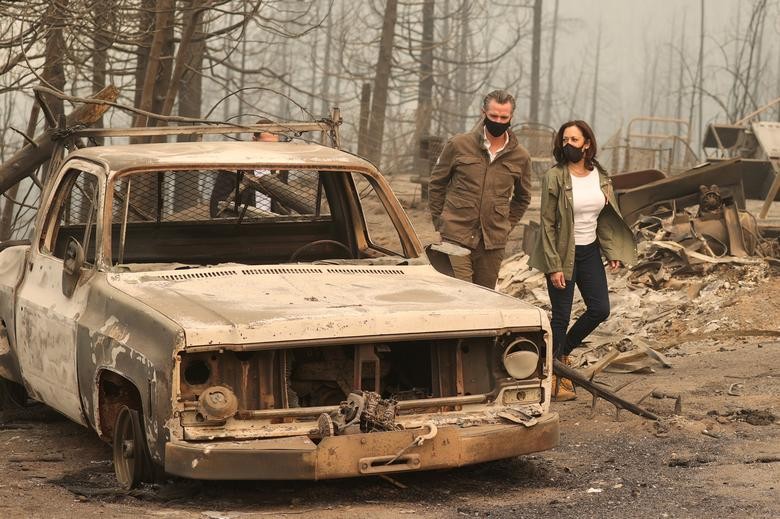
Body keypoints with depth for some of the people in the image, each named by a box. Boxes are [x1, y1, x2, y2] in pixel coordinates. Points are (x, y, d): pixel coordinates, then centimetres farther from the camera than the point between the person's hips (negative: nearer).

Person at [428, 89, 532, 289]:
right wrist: (439, 221, 6)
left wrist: (506, 225, 14)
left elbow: (522, 197, 24)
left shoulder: (520, 157, 7)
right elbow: (436, 184, 10)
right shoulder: (459, 145, 0)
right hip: (456, 238, -3)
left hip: (493, 243, 3)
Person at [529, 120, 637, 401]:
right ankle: (555, 377, 11)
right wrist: (554, 266, -17)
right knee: (561, 315, -1)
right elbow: (547, 224, -14)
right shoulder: (554, 177, -14)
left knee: (600, 309, 6)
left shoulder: (600, 176, 3)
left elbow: (606, 217, 12)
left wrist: (613, 251, 2)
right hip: (563, 253, -6)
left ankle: (561, 352, 29)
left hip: (590, 251, 6)